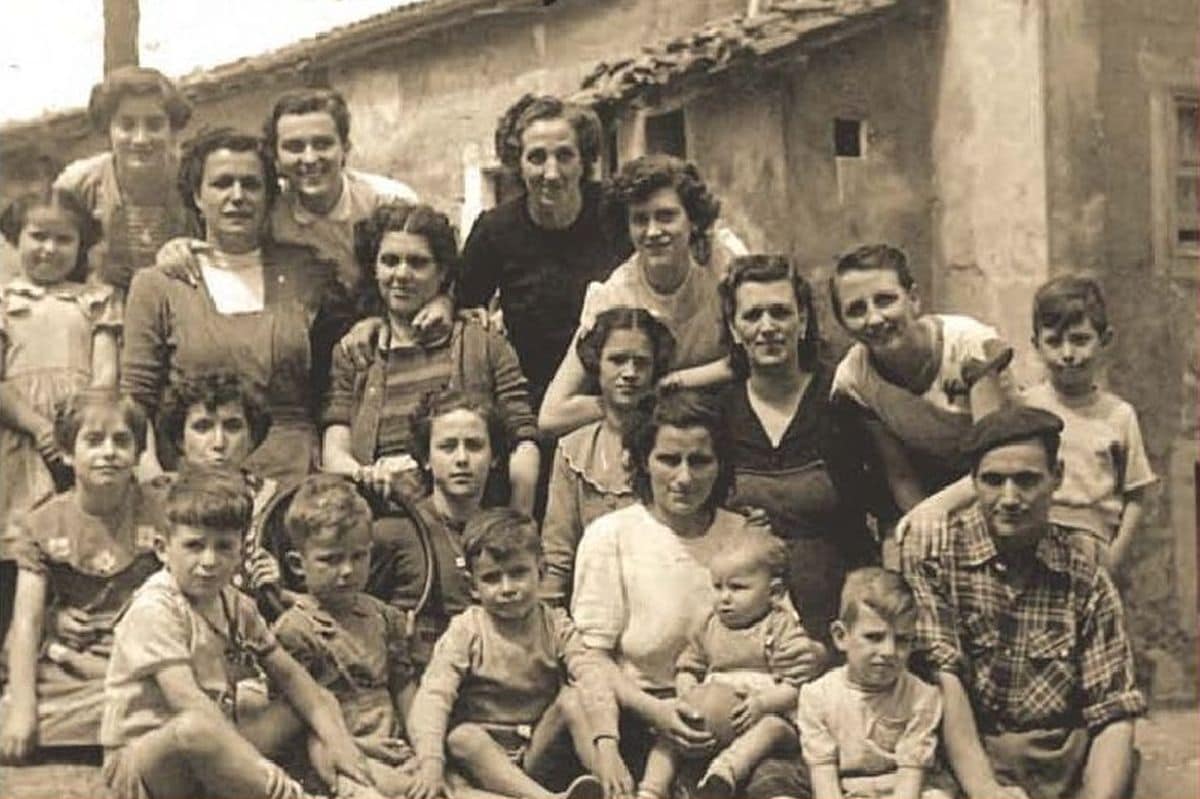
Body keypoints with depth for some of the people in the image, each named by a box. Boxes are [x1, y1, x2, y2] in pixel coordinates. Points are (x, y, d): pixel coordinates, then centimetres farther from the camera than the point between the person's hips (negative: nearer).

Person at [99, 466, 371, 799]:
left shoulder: (235, 605, 9)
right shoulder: (155, 609, -17)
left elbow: (289, 675, 12)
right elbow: (189, 703, -28)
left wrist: (334, 736, -8)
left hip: (213, 756, 8)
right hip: (137, 767, -8)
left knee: (322, 702, 2)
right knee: (196, 729, -41)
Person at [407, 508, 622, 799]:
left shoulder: (554, 625, -2)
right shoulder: (465, 631, -7)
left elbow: (592, 676, -18)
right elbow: (434, 694, -20)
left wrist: (606, 745, -37)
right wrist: (431, 761, -38)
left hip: (539, 750, 2)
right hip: (485, 754, -1)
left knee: (572, 698, -21)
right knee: (461, 737, -32)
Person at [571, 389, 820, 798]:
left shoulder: (747, 535, 12)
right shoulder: (610, 536, 3)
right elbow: (591, 655, -2)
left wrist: (804, 658, -6)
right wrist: (651, 710, -21)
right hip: (641, 715, -2)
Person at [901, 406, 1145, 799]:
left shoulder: (1086, 581, 6)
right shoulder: (931, 552, -2)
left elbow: (1113, 715, 2)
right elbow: (943, 680, -11)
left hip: (1064, 767, 3)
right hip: (964, 760, -3)